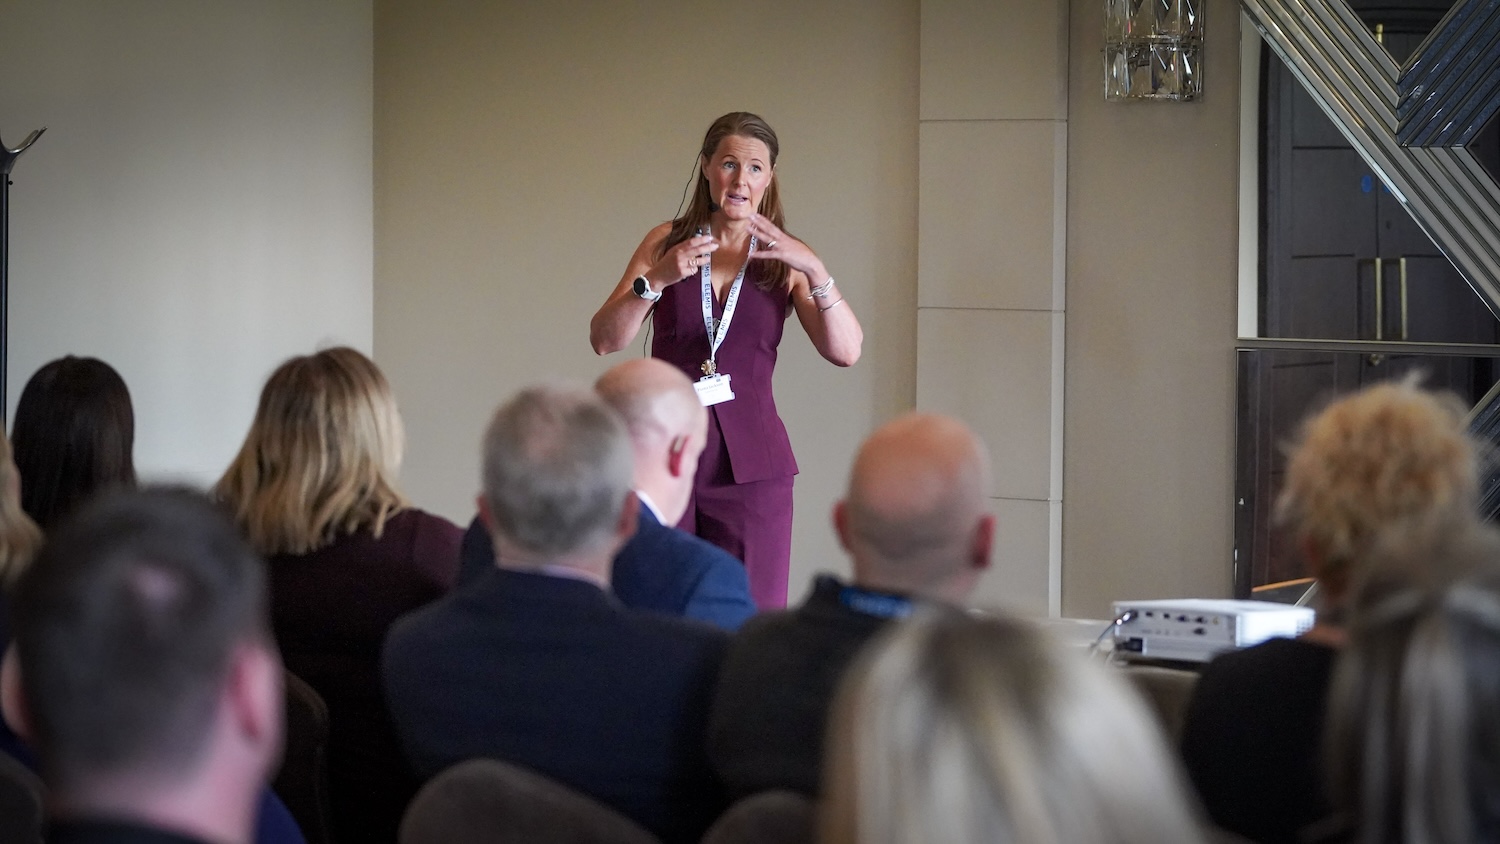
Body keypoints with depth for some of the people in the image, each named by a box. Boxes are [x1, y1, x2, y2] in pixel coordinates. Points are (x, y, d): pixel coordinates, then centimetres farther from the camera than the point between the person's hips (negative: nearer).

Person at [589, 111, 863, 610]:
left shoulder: (784, 260, 7)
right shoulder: (667, 243, 8)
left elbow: (847, 352, -6)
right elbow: (604, 341, -2)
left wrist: (814, 269, -19)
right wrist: (657, 279, -17)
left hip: (750, 462, 0)